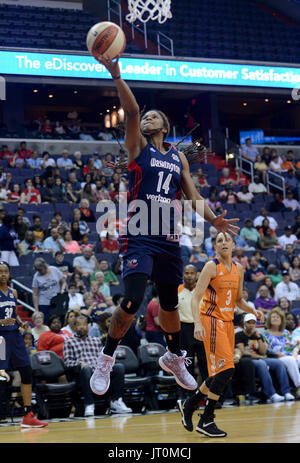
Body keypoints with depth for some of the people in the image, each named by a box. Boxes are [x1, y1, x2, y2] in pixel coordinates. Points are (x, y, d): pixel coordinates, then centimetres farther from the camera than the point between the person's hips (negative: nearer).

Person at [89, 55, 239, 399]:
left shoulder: (179, 158, 15)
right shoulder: (137, 147, 3)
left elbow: (192, 196, 13)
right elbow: (131, 111, -13)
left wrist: (214, 220, -5)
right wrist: (116, 75, -26)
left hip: (168, 238, 5)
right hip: (139, 237, -5)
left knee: (170, 303, 15)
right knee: (132, 302, -18)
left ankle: (174, 358, 38)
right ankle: (105, 360, 1)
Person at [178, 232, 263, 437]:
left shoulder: (239, 269, 11)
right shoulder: (211, 267, -10)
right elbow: (196, 298, -15)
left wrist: (253, 311, 2)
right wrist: (198, 324, -27)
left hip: (228, 322, 8)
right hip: (212, 320, -8)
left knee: (222, 374, 10)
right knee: (226, 369, -17)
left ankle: (189, 405, 28)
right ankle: (206, 421, -9)